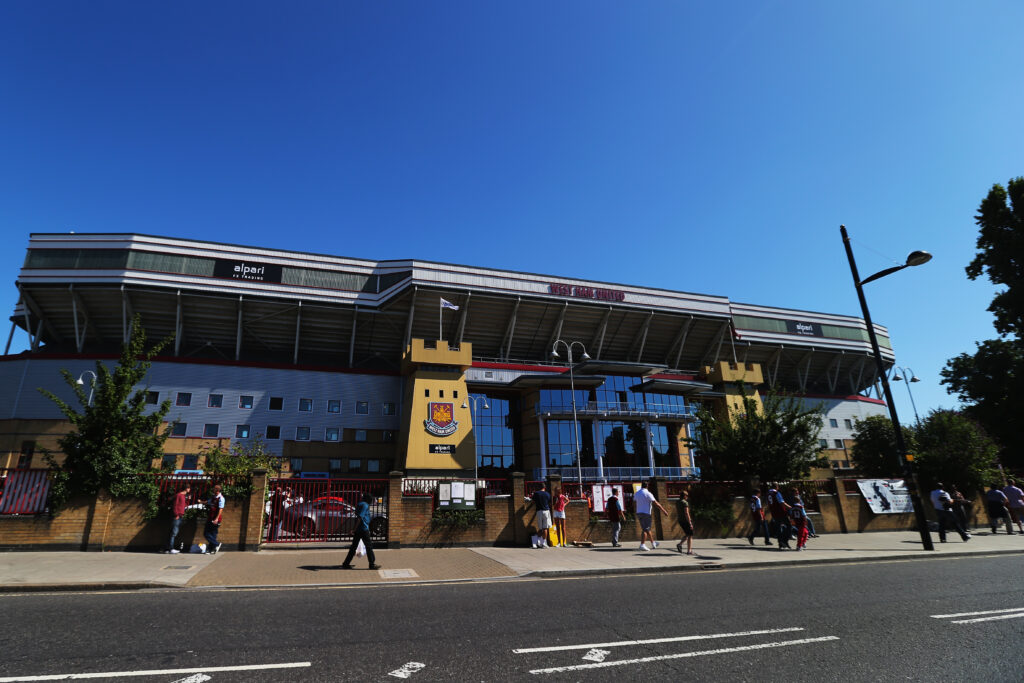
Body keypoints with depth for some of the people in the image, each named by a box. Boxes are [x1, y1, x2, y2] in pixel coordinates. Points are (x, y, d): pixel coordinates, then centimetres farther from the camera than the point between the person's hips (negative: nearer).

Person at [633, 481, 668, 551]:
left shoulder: (636, 493, 8)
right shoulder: (648, 493, -12)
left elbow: (634, 501, 21)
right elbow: (655, 503, -13)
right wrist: (663, 510, -8)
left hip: (638, 513, 7)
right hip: (646, 513, -7)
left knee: (647, 528, 18)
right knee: (645, 529, -4)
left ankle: (653, 543, 29)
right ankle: (642, 545, -11)